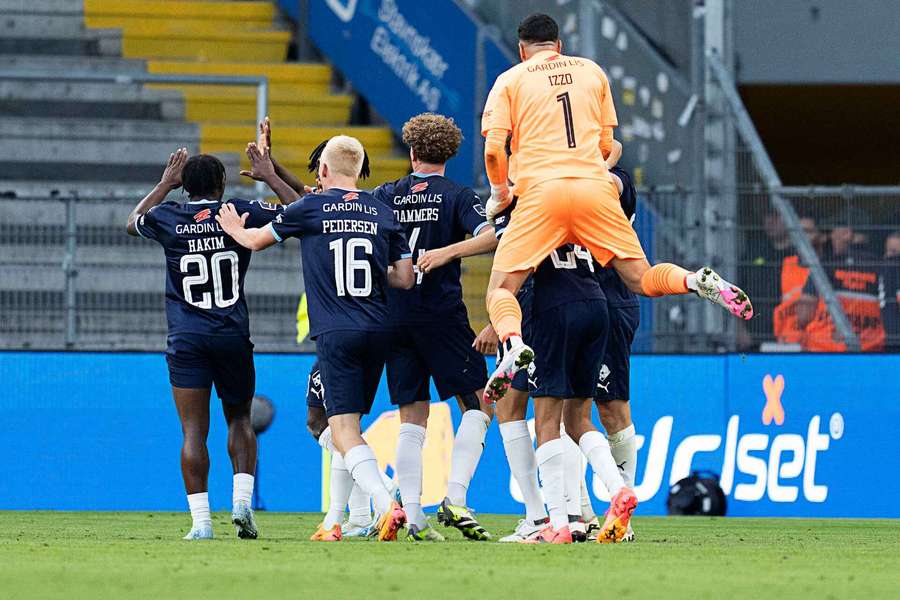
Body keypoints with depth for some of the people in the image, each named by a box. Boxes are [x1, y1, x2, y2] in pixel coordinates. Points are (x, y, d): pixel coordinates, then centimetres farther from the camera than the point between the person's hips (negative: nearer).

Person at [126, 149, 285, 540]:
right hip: (233, 337, 0)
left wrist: (165, 184, 35)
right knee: (239, 419, 17)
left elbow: (133, 223, 27)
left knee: (193, 431, -2)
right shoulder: (240, 214, -1)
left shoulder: (168, 218, 3)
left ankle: (200, 521, -8)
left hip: (186, 340, 0)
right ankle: (242, 498, -2)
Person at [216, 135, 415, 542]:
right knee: (348, 423, 17)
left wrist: (234, 229, 38)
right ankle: (336, 521, 18)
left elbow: (255, 240, 16)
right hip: (378, 332, 5)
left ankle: (386, 505, -30)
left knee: (344, 428, -9)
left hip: (335, 335, -5)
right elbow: (405, 278, 10)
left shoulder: (311, 208, 0)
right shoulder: (382, 212, 9)